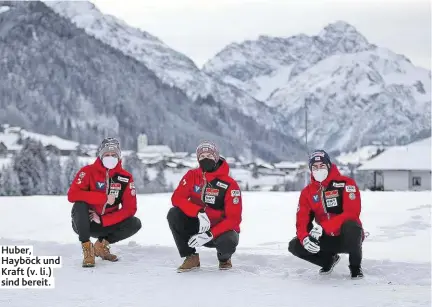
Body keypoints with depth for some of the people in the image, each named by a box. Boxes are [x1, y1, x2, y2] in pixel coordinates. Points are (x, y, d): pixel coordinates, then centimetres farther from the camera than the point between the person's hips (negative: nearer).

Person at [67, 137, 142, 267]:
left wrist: (102, 220, -19)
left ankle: (101, 245, 3)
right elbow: (72, 195, -26)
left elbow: (130, 208, -9)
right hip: (84, 223, -3)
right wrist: (104, 198, -28)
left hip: (106, 224, 3)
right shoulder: (88, 171, -12)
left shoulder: (126, 177, -4)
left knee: (135, 224, -18)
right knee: (80, 204, -33)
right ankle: (87, 248, -22)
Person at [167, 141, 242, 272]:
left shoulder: (229, 184, -16)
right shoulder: (192, 176, -4)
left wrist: (209, 235, -32)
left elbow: (234, 218, -20)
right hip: (197, 226, 3)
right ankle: (191, 257, -8)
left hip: (220, 228, -3)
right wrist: (199, 212, -31)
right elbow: (177, 198, -14)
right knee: (174, 215, -22)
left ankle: (224, 257, 5)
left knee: (228, 242, -36)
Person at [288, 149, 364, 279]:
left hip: (348, 237, -5)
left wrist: (323, 227, -34)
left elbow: (352, 213, -25)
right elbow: (302, 221, -4)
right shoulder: (307, 192, 2)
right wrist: (304, 238, -28)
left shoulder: (346, 183, -12)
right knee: (295, 246, -14)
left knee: (350, 226, -39)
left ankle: (355, 266, -12)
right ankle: (329, 259, 12)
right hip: (326, 239, 5)